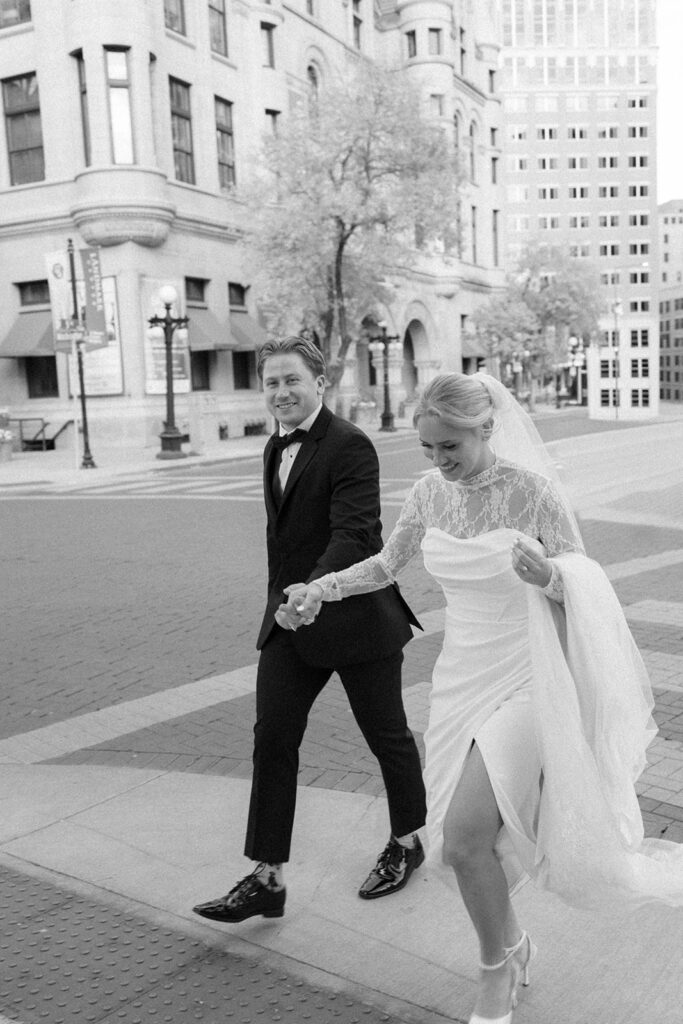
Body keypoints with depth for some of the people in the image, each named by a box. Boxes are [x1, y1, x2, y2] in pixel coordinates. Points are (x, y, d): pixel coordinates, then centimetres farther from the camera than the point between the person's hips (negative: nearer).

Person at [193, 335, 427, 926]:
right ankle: (267, 880, 9)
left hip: (355, 615, -7)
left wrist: (312, 589, -41)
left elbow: (353, 533, -27)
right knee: (272, 738, 1)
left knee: (387, 736, 11)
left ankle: (407, 844, 35)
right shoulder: (276, 448, 12)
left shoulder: (350, 446, -16)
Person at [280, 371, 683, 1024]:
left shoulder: (533, 490, -15)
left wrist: (547, 576, -32)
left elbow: (587, 586, -10)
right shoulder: (428, 493, -1)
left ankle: (498, 969, 18)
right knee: (454, 841, 10)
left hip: (524, 682, -5)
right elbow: (386, 566, 13)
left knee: (464, 836, -13)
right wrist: (320, 589, -2)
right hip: (461, 676, 5)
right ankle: (511, 944, 41)